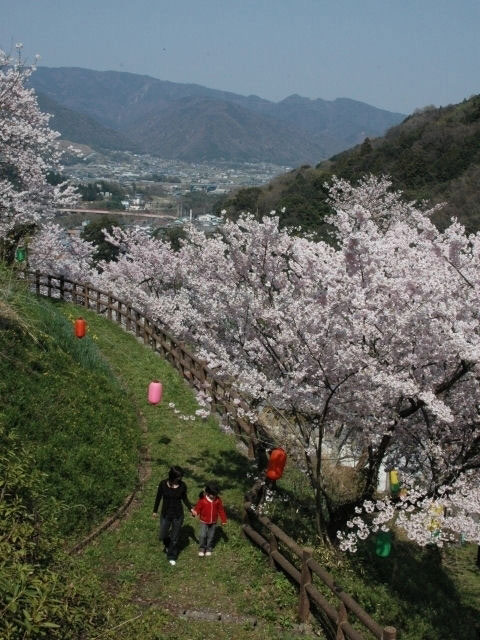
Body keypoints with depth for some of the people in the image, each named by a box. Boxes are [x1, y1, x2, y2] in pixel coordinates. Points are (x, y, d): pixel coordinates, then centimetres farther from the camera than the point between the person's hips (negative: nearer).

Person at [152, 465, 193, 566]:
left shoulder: (182, 485, -16)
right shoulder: (163, 484, -17)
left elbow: (184, 498, -1)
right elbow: (158, 497, -3)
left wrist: (191, 509, -15)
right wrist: (155, 511, 6)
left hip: (178, 515, 0)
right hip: (165, 514, 0)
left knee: (175, 537, 11)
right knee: (162, 536, 12)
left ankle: (172, 557, 34)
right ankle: (168, 545, 48)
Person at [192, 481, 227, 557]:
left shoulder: (218, 500, -8)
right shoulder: (202, 500, -17)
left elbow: (221, 510, 1)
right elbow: (198, 508, -11)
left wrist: (224, 520, 6)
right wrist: (195, 512, -34)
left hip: (213, 522, 2)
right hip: (204, 521, -2)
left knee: (210, 536, 11)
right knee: (203, 535, -4)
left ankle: (209, 549, 29)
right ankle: (201, 549, 16)